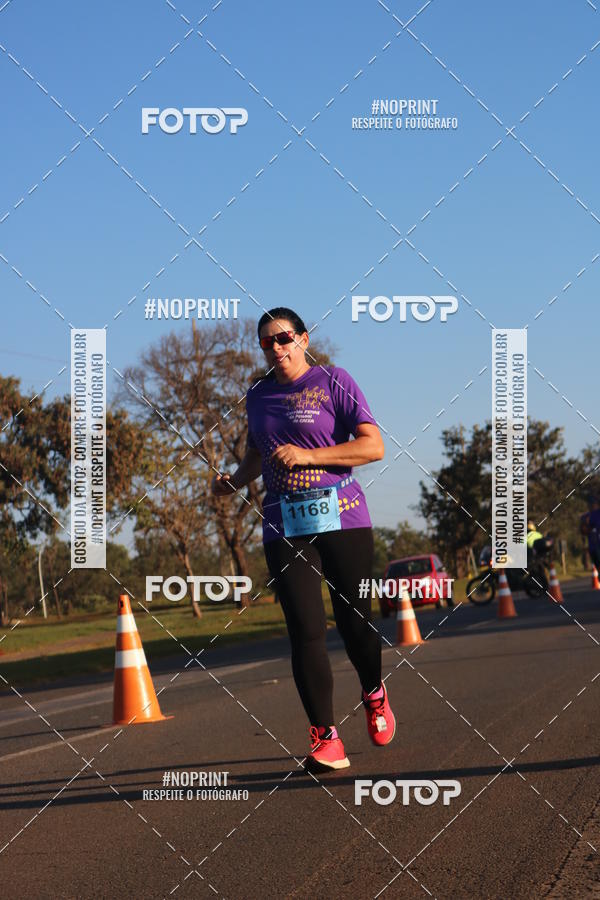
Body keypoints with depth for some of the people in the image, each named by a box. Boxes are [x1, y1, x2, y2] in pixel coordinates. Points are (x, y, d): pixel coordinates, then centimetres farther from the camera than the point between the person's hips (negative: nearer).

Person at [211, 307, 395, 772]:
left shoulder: (333, 381, -1)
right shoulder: (258, 395, 15)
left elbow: (374, 446, -7)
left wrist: (308, 455, -15)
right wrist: (235, 479, 11)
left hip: (342, 517, -3)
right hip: (285, 527, 3)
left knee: (354, 623, 1)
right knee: (306, 630, -9)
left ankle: (374, 695, 34)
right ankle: (326, 740, -9)